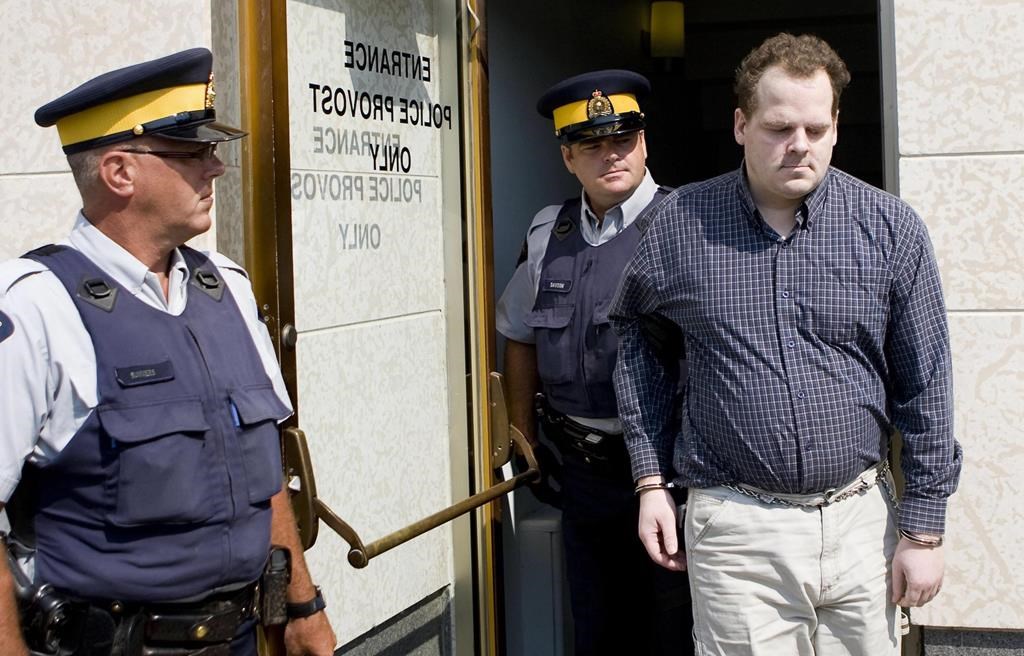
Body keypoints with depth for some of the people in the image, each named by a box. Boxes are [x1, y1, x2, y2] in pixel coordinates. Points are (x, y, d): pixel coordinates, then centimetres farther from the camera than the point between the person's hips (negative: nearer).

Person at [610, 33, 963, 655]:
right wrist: (651, 479, 9)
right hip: (736, 529, -1)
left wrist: (924, 529, 2)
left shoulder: (892, 228, -1)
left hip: (862, 517, 1)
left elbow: (926, 386, 2)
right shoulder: (682, 223, -1)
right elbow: (630, 325, 13)